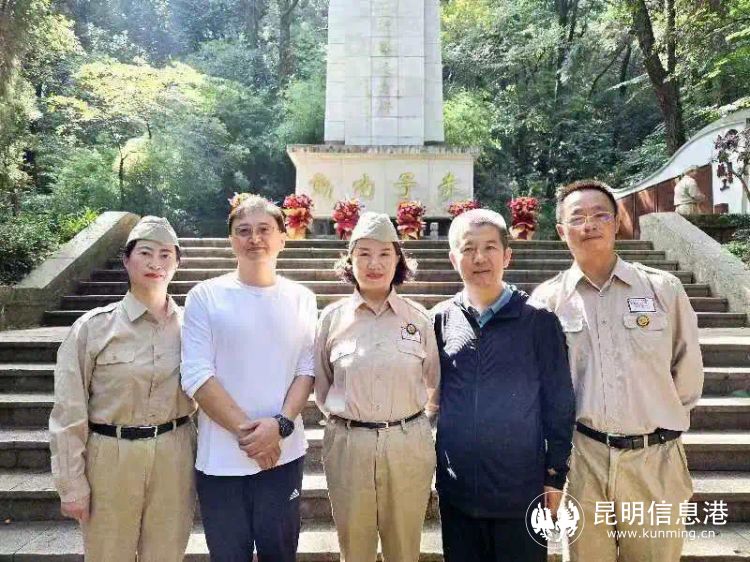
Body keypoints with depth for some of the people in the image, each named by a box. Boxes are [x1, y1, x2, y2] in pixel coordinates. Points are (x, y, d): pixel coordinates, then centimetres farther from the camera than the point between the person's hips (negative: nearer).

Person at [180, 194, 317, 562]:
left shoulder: (301, 299, 3)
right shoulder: (205, 296, -4)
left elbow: (306, 370, 1)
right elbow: (196, 376, -9)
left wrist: (279, 424, -13)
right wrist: (245, 431, -14)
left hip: (283, 454, 2)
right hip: (220, 457, -1)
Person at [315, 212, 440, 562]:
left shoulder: (418, 318, -2)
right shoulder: (332, 317, -2)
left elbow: (431, 380, 11)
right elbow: (321, 386, 9)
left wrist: (403, 413, 10)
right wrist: (346, 415, 8)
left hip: (408, 445, 0)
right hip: (349, 445, 0)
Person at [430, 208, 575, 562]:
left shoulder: (538, 320, -7)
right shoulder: (440, 320, 0)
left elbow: (559, 402, -3)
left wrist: (556, 474, -2)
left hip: (522, 488, -2)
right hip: (456, 488, 2)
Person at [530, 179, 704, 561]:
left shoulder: (663, 288, -2)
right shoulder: (547, 299, -2)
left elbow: (688, 371, 8)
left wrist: (660, 419, 12)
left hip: (655, 460, 1)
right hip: (582, 459, 0)